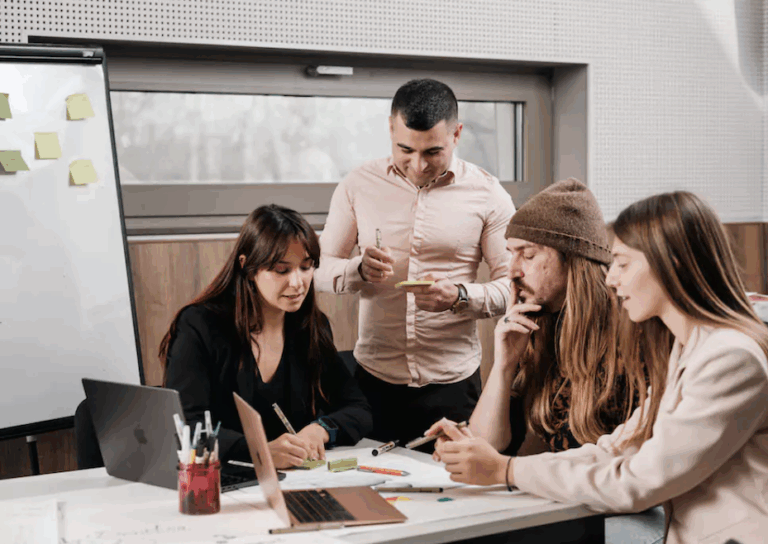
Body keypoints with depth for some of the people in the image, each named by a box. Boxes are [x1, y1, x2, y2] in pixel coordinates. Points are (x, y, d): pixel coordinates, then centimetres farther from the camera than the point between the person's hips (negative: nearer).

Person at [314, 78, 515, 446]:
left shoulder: (486, 195, -2)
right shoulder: (358, 185, 3)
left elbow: (514, 285, -2)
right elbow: (321, 268, 6)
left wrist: (460, 296, -21)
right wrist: (359, 270, -16)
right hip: (374, 378, 1)